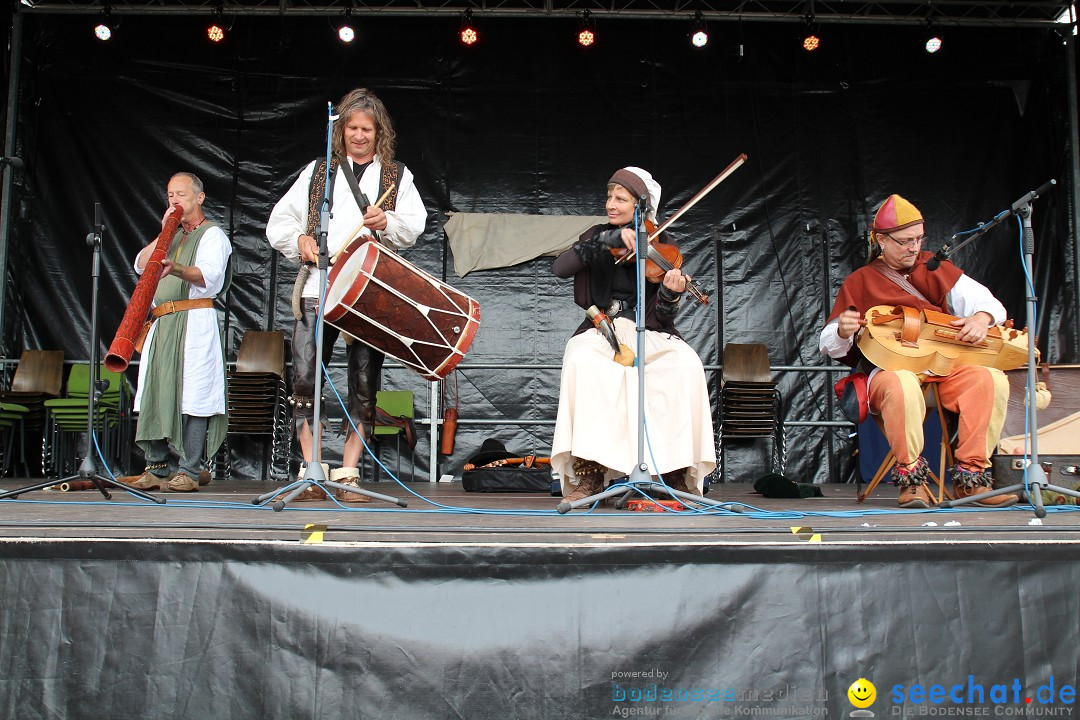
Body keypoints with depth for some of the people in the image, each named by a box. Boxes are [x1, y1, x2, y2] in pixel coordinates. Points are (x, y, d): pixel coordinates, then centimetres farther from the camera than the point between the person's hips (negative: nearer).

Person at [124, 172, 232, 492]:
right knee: (155, 393, 1)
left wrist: (177, 269, -34)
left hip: (195, 322, -7)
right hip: (162, 323, 7)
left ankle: (190, 471, -12)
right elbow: (141, 265, 13)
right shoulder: (172, 237, 26)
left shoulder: (212, 234, 4)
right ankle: (155, 468, 6)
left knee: (192, 395, -11)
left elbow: (207, 275, -14)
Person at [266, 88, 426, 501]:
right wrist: (299, 239, -4)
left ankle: (348, 472, 5)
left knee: (364, 383, -2)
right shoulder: (317, 171, 19)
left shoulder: (397, 176, 17)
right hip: (318, 288, 1)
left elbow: (414, 226, 3)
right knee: (304, 377, -8)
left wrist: (387, 222, -17)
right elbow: (279, 220, 16)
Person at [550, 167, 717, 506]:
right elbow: (559, 268, -11)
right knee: (582, 359, -35)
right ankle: (588, 474, -30)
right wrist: (607, 240, -20)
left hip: (648, 333, 0)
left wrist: (671, 294, -27)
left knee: (686, 364, -32)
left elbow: (663, 318, -5)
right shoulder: (597, 236, 9)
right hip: (602, 329, 0)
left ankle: (677, 471, -21)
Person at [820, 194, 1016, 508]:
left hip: (946, 366, 3)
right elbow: (830, 346, 6)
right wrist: (842, 332, -19)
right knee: (902, 386, -39)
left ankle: (970, 478, -17)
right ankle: (911, 479, -23)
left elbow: (989, 303, 12)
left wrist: (982, 317, -12)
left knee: (992, 380, -26)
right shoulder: (859, 282, 9)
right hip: (890, 368, -3)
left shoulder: (935, 267, 18)